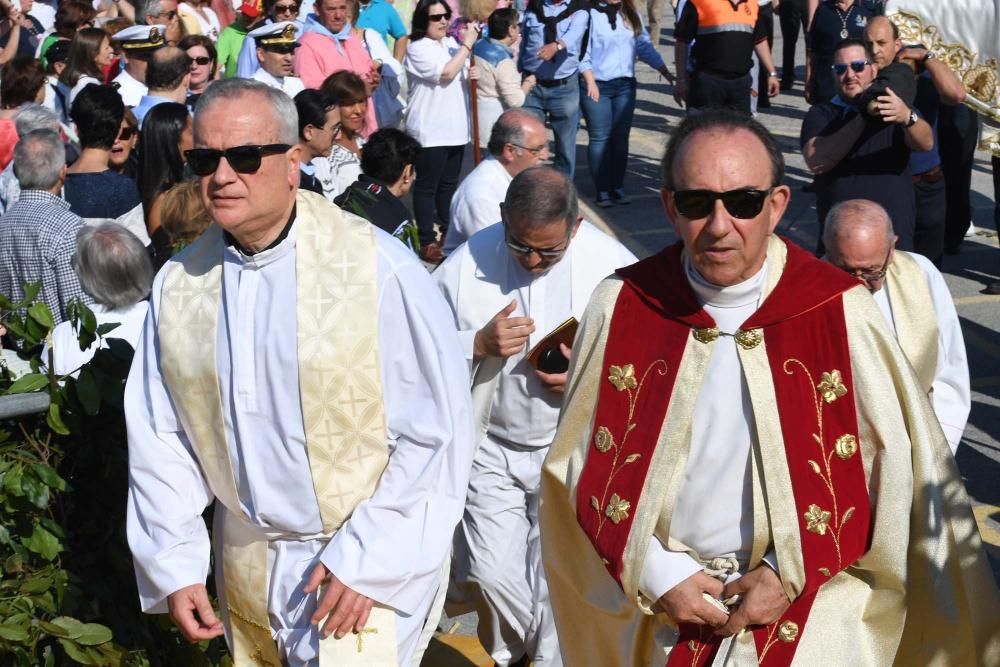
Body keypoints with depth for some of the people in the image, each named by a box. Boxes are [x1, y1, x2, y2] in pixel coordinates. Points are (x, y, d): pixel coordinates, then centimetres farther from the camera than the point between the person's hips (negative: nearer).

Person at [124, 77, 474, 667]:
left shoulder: (377, 267, -18)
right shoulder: (178, 284, -3)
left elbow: (436, 430, -15)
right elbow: (160, 437, 5)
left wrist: (368, 557, -15)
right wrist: (174, 566, 2)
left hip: (373, 559, -4)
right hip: (248, 561, 5)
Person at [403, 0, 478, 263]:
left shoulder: (451, 43, 11)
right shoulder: (417, 48, -11)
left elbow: (465, 74, 24)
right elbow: (445, 73, -23)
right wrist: (467, 44, -18)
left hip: (455, 127, 7)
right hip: (430, 131, -7)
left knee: (449, 184, 15)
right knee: (427, 186, -2)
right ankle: (427, 242, 2)